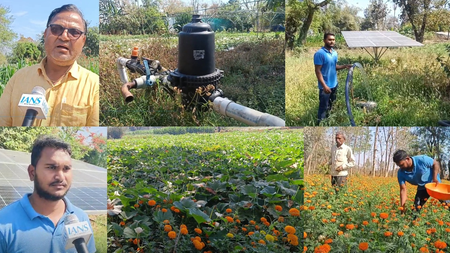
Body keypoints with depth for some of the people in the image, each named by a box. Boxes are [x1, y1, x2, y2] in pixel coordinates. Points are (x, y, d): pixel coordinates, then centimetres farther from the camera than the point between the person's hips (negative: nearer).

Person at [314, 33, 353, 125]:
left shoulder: (335, 53, 7)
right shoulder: (319, 53, -18)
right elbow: (318, 71, -20)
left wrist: (344, 66, -3)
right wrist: (324, 85, -25)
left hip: (334, 84, 8)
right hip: (325, 86, -8)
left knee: (331, 106, 20)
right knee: (324, 107, -2)